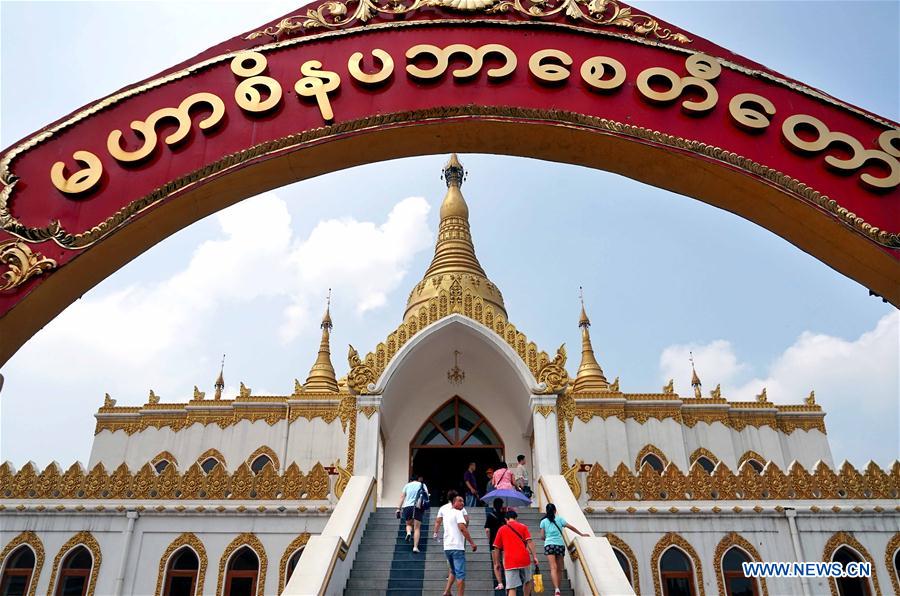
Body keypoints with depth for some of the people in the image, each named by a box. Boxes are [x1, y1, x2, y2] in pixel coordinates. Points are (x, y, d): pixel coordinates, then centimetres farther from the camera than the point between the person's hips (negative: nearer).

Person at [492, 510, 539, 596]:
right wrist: (534, 556, -4)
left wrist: (497, 563, 18)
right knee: (527, 581, 25)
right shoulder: (523, 527, 9)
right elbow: (529, 542, -2)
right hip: (524, 560, 1)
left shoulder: (501, 529, 10)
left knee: (511, 588, -3)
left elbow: (497, 548, 10)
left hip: (510, 562, 0)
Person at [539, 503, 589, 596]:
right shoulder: (559, 519, 10)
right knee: (559, 569, 12)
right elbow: (571, 527, 10)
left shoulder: (544, 521, 8)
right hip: (560, 544, 1)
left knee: (553, 568, -11)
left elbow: (542, 536, 4)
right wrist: (581, 534, 20)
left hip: (549, 545, -1)